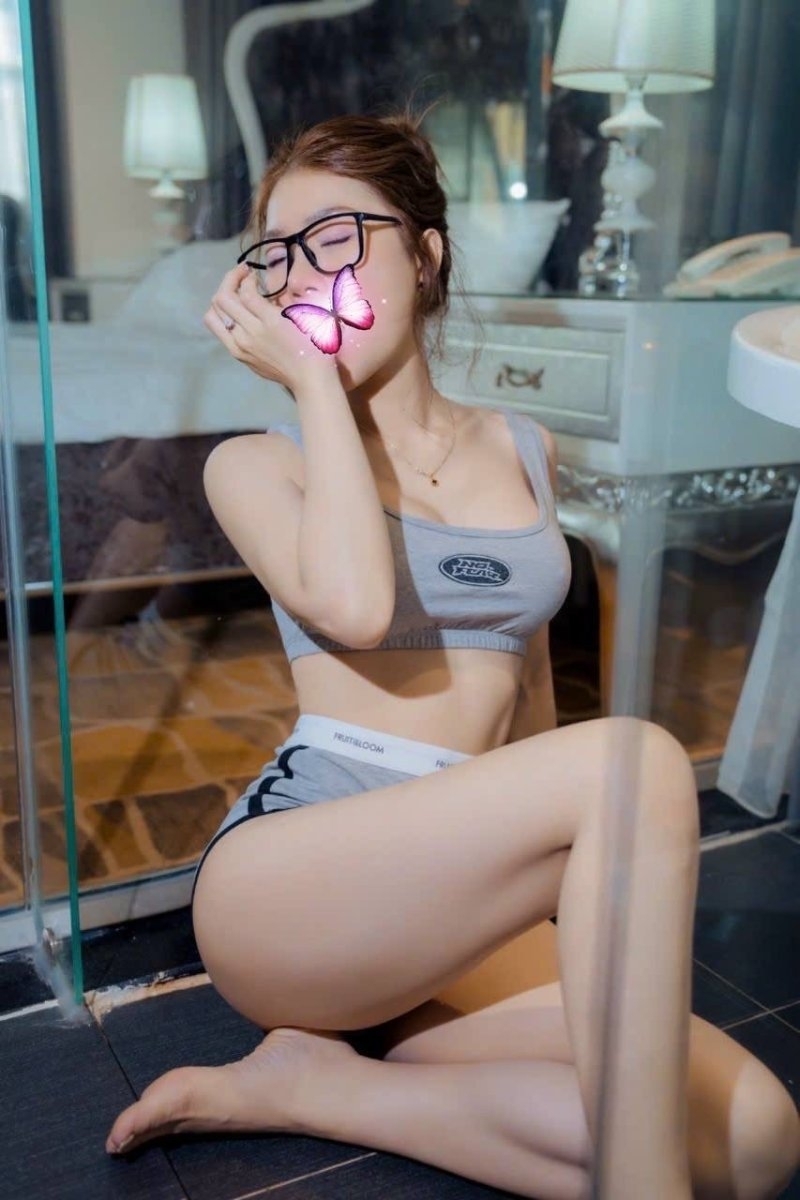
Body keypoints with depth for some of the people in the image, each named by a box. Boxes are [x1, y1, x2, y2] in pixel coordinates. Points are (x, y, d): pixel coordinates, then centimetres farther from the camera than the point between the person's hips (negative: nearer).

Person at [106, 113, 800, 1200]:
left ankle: (309, 1081, -7)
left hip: (458, 912, 6)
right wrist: (315, 381, -7)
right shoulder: (257, 463, 4)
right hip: (284, 893, -5)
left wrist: (575, 876, 24)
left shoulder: (524, 452, 15)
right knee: (634, 757, -29)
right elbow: (352, 607, -19)